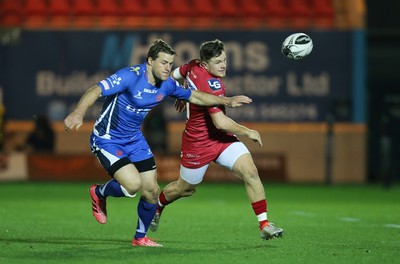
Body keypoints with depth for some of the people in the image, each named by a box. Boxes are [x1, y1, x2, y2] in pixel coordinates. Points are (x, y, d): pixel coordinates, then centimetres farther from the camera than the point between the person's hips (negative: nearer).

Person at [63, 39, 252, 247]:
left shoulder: (167, 84, -2)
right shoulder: (130, 76, -25)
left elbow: (195, 97, 14)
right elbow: (96, 91, -33)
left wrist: (227, 101, 5)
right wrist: (78, 113, -50)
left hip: (134, 139, 7)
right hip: (107, 139, -7)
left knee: (151, 190, 3)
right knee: (133, 184, -23)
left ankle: (140, 237, 26)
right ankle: (99, 193, 10)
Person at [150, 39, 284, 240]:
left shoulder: (194, 67, -6)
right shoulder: (211, 85, -31)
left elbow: (173, 76, 15)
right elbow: (220, 122, -34)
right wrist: (248, 132, -21)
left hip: (222, 139, 8)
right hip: (197, 143, -8)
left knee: (250, 171, -12)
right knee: (185, 189, 14)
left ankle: (264, 225, -11)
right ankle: (157, 206, 47)